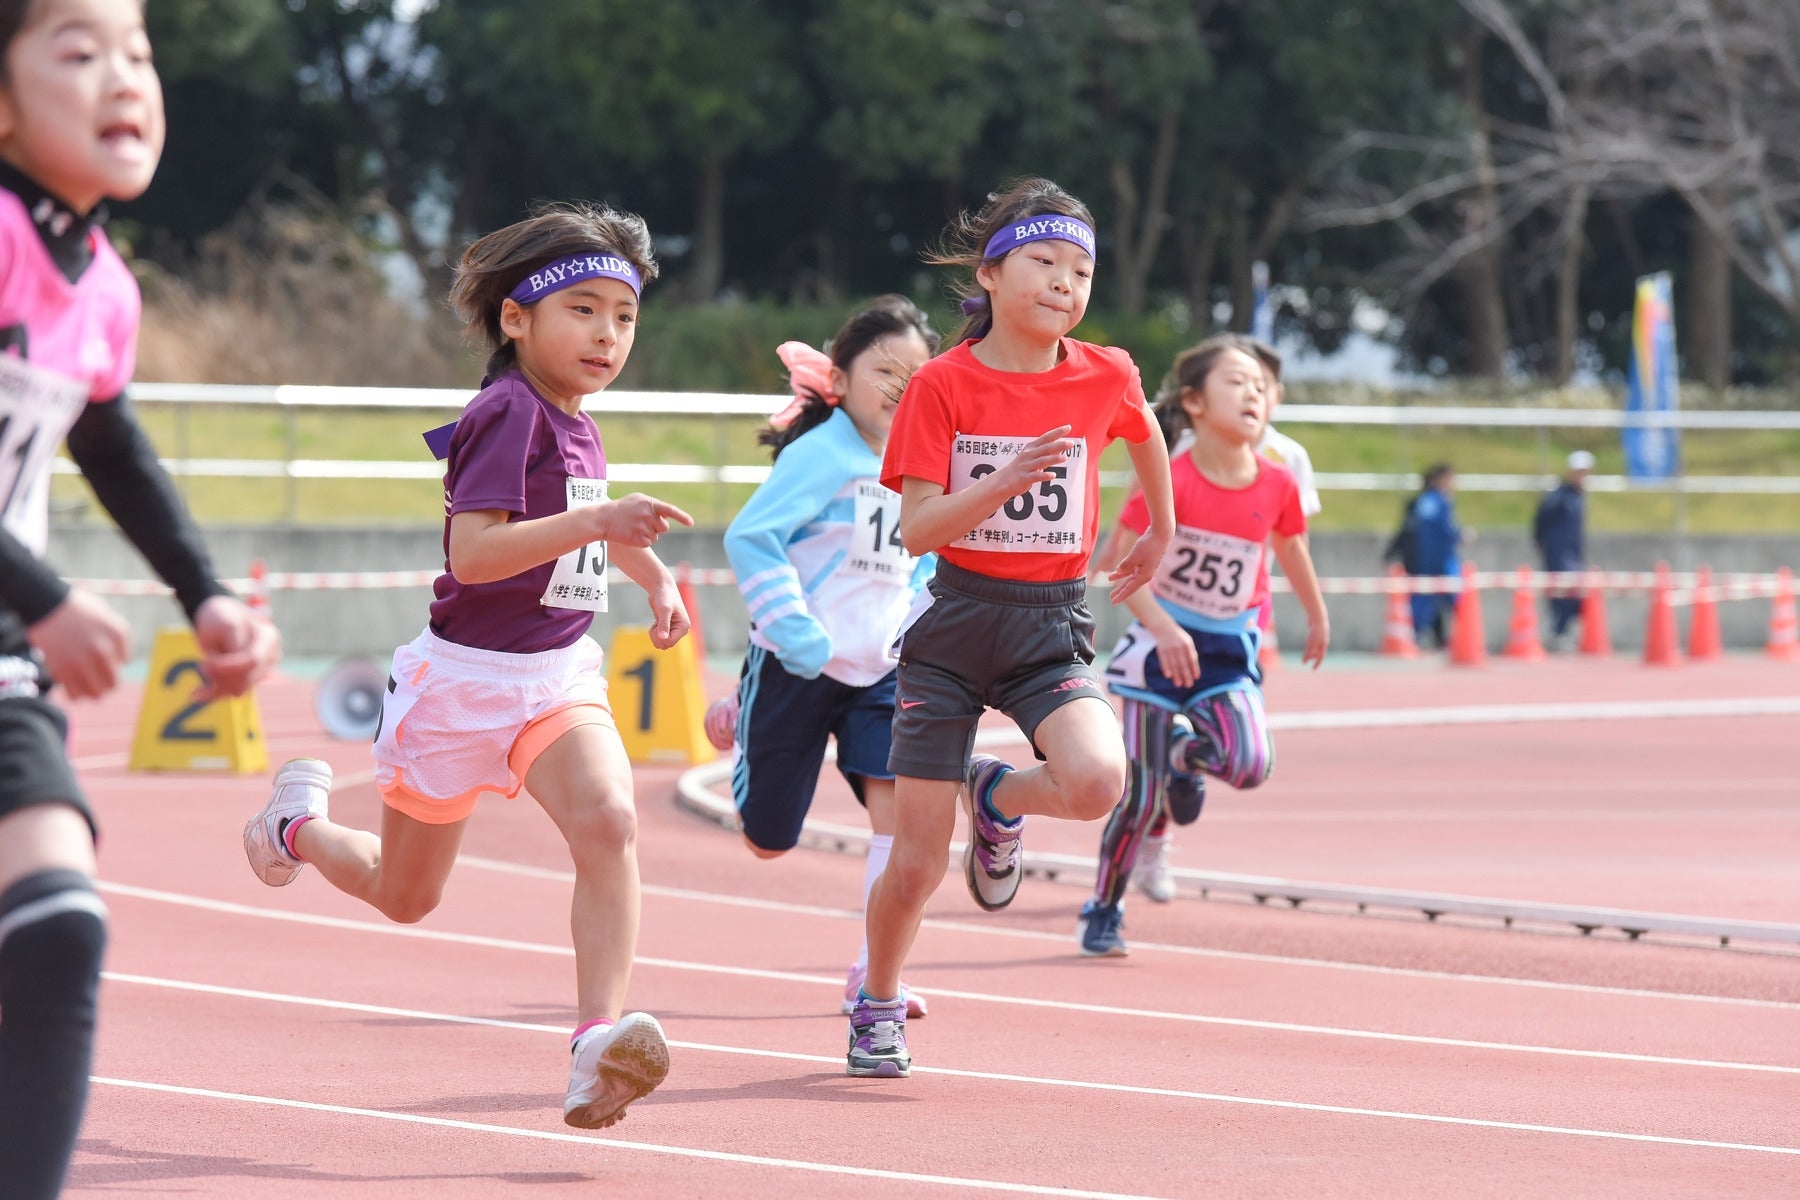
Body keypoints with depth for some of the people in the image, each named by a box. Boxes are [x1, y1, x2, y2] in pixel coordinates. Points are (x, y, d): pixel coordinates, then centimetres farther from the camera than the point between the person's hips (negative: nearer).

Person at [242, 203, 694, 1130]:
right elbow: (473, 549, -33)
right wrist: (592, 524, -41)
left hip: (557, 673, 6)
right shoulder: (508, 412, -19)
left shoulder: (575, 424, 6)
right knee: (404, 897, 14)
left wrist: (654, 573, 24)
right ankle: (299, 820, 48)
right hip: (465, 674, -6)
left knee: (607, 820, -25)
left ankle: (598, 1042, -33)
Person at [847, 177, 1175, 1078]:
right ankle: (877, 1007, 28)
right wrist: (1009, 481, -27)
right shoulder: (942, 386, -8)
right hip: (953, 625, -1)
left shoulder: (1105, 377, -2)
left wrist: (1159, 537, 31)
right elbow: (917, 530, -13)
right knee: (916, 863, -2)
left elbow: (1145, 439, 22)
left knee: (1097, 783, -28)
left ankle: (999, 801, 8)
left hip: (1051, 627, 1)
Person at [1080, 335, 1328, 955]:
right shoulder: (1169, 481, -18)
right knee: (1139, 797, -3)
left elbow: (1290, 549, 15)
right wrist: (1164, 630, -29)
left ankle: (1189, 753, 15)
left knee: (1250, 764, -21)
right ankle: (1102, 911, 18)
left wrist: (1317, 617, 29)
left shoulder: (1277, 486, -6)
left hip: (1230, 650, 3)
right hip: (1160, 645, -3)